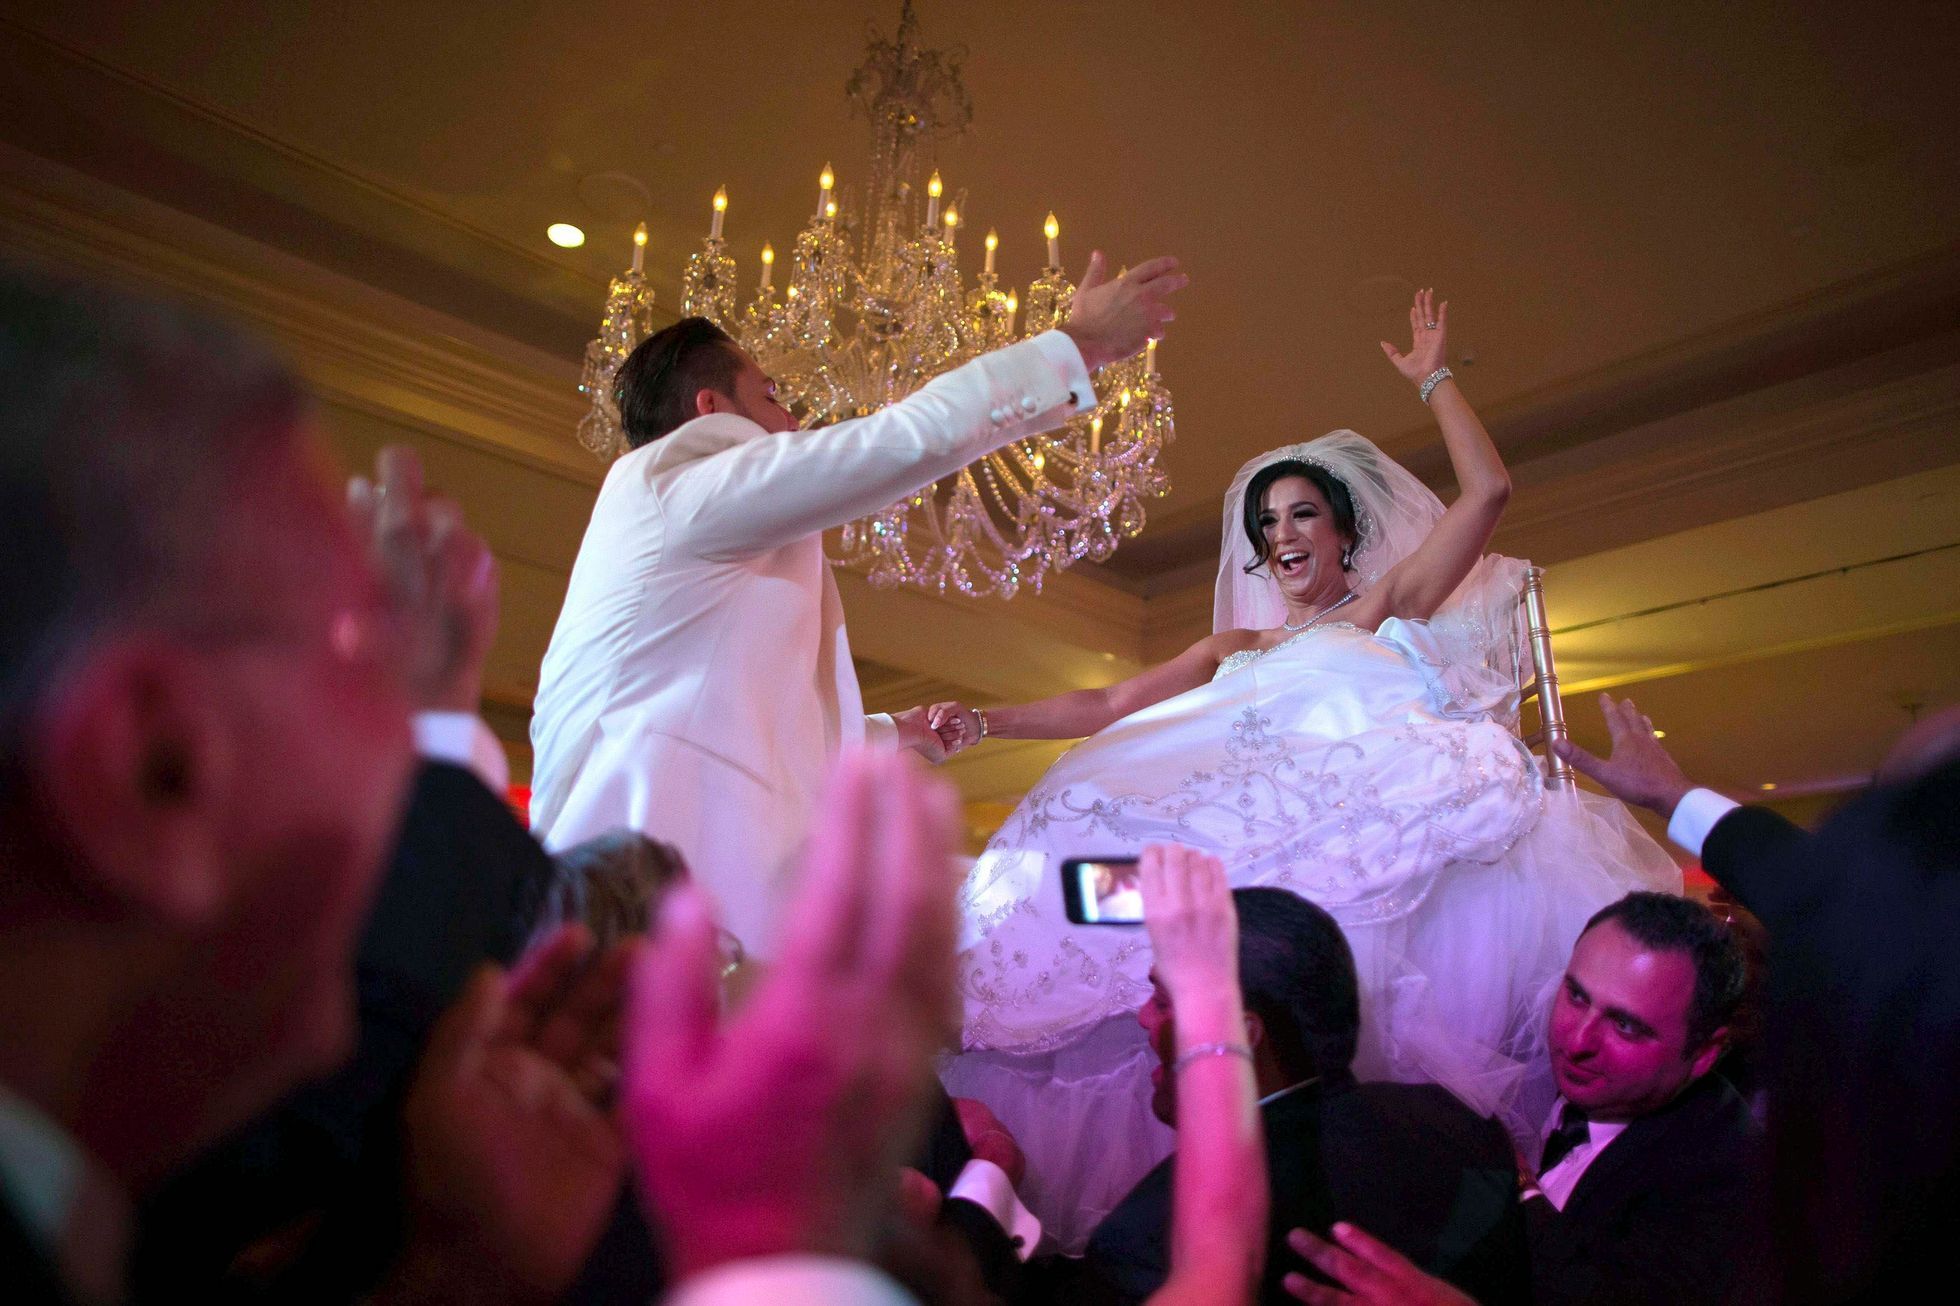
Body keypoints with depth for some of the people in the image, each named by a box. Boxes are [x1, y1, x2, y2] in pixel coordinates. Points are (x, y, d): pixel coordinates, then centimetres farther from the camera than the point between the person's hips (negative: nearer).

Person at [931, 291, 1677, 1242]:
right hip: (1260, 853, 3)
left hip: (1373, 834, -2)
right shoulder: (1234, 648, 29)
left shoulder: (1390, 606, 21)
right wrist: (987, 722, 11)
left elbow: (1488, 490, 11)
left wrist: (1434, 379, 20)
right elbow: (1104, 707, 21)